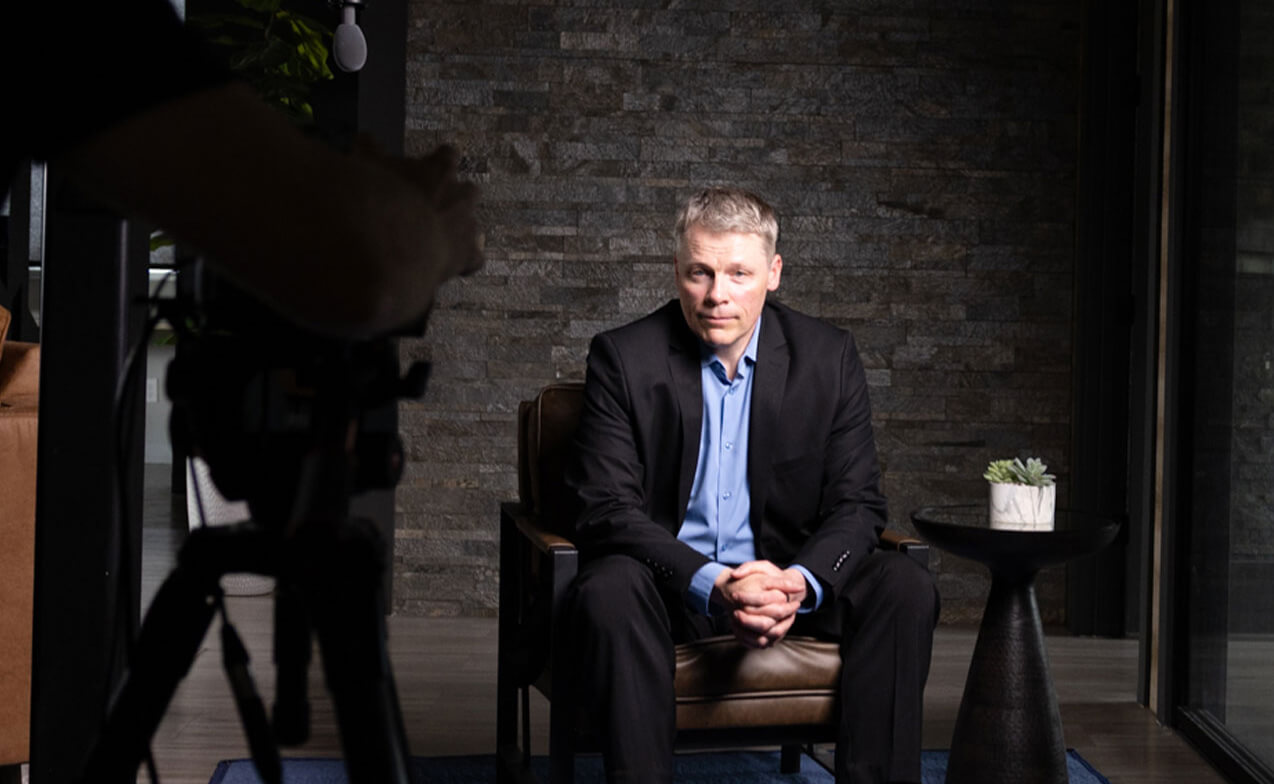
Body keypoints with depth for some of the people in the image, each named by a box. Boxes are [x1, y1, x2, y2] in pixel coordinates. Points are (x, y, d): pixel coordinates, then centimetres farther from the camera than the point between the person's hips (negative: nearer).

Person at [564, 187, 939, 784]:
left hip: (789, 578, 3)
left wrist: (801, 583, -24)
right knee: (609, 593, -34)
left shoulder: (828, 357, 0)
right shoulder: (624, 358, -7)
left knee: (906, 589, -21)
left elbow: (857, 505, -1)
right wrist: (712, 583, -29)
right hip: (670, 577, -2)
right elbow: (607, 509, -13)